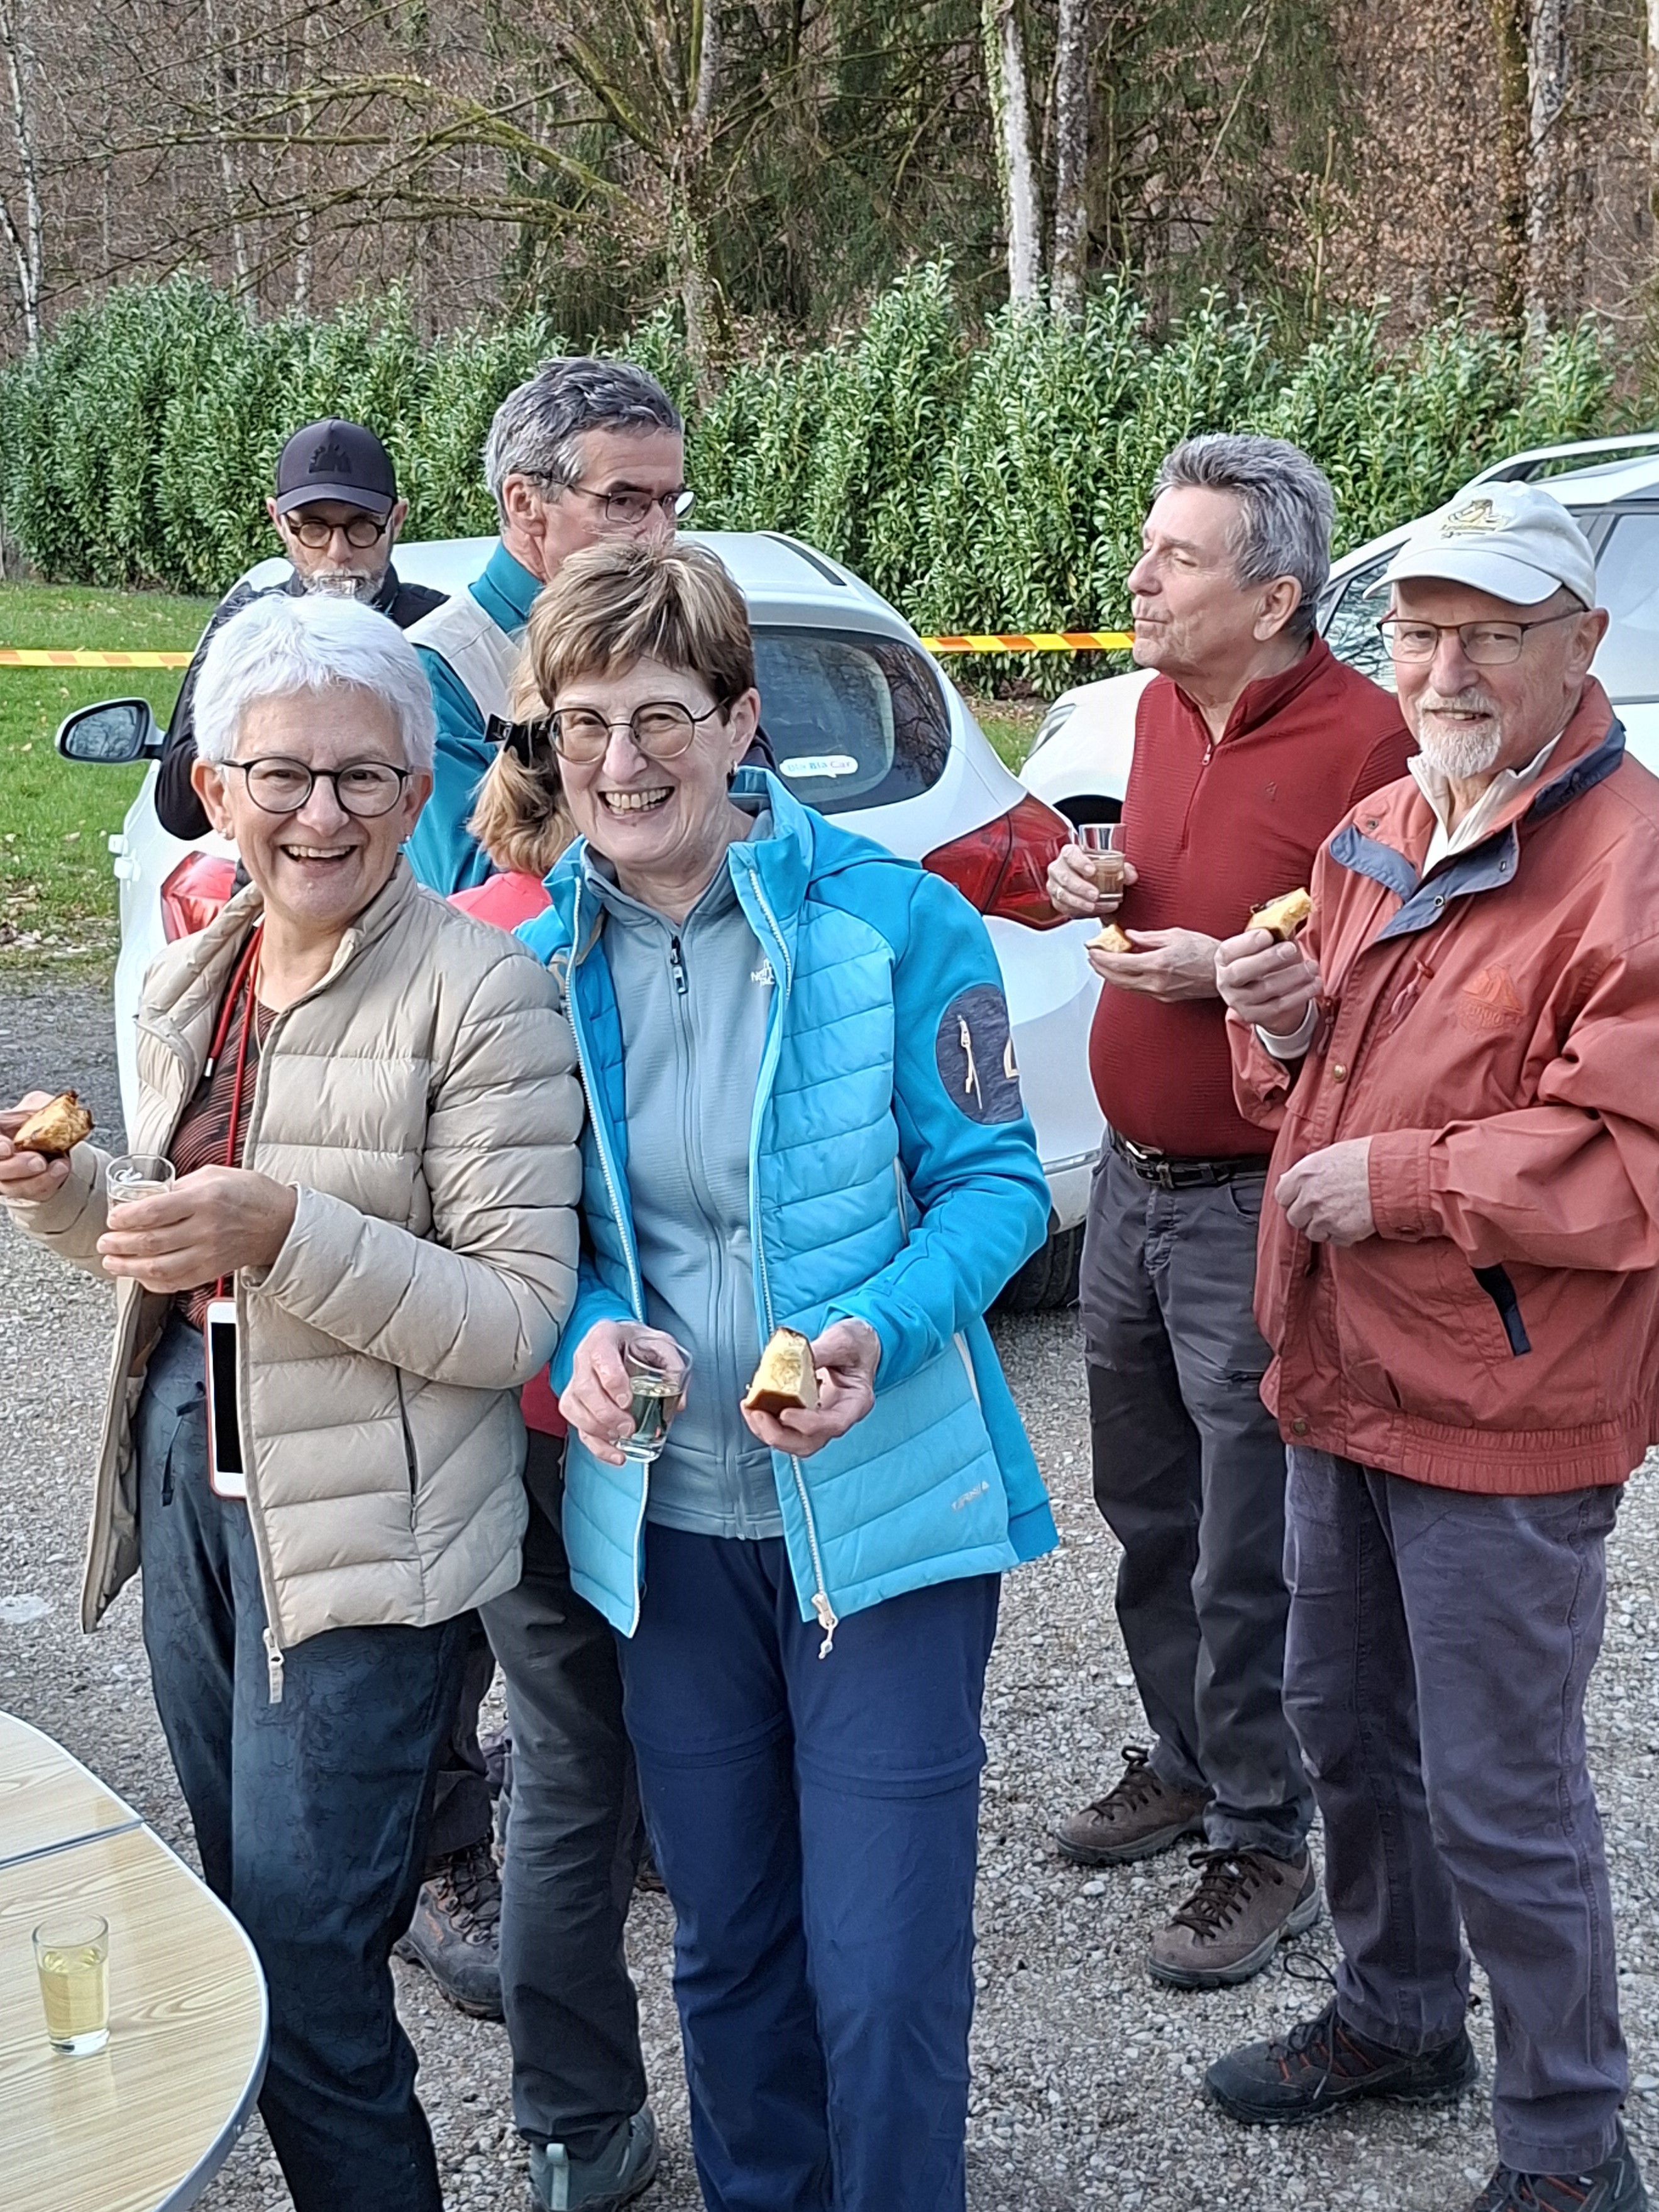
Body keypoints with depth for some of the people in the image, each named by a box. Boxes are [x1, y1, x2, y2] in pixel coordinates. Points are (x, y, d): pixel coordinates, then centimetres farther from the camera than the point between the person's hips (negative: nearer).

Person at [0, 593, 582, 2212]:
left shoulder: (478, 988, -15)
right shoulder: (187, 983, 7)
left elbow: (523, 1318, -19)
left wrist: (283, 1234, -30)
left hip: (359, 1528, -7)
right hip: (187, 1481, 7)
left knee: (307, 1967, -1)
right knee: (243, 1919, 20)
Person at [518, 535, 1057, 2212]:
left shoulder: (896, 924, -12)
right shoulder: (545, 957, 0)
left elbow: (995, 1179, -7)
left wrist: (880, 1332, -24)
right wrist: (586, 1332, -13)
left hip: (885, 1507, -4)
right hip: (667, 1518, 4)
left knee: (885, 1973, 1)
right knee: (725, 1943, 20)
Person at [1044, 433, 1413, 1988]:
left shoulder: (1364, 739, -18)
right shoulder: (1161, 707, 8)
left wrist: (1234, 973, -25)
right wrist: (1100, 888, 3)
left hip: (1253, 1210, -8)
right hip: (1132, 1185, 8)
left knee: (1246, 1562, 3)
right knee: (1147, 1515, 21)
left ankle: (1263, 1847, 21)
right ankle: (1186, 1762, 40)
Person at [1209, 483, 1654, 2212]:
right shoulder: (1375, 834, 11)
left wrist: (1399, 1182, -22)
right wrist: (1282, 1025, -1)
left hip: (1502, 1415, -8)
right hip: (1344, 1376, 9)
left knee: (1499, 1792, 2)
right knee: (1344, 1718, 22)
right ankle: (1395, 2015, 45)